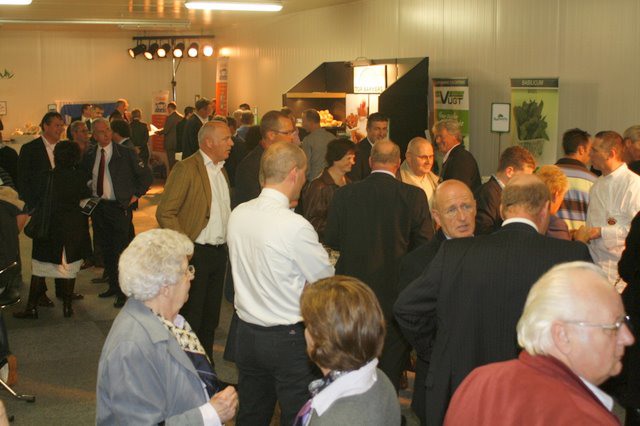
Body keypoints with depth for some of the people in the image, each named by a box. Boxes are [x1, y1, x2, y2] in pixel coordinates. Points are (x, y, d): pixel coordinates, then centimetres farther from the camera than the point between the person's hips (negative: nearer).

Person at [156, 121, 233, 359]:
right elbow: (165, 213, -14)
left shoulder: (221, 170, 13)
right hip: (196, 253, -7)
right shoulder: (186, 169, -11)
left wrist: (228, 241, 10)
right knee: (191, 319, 1)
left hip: (220, 251, 7)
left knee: (211, 319, 15)